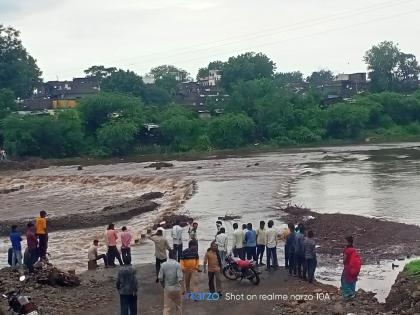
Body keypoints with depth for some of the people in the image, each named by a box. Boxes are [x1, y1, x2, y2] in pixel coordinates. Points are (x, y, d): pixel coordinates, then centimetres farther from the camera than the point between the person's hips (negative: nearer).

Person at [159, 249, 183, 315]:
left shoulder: (163, 265, -4)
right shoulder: (177, 264, -13)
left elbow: (160, 278, -4)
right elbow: (180, 278, -19)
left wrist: (164, 285, 12)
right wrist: (179, 283, 2)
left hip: (167, 289, 2)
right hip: (176, 288, -2)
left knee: (167, 307, 5)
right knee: (178, 306, 18)